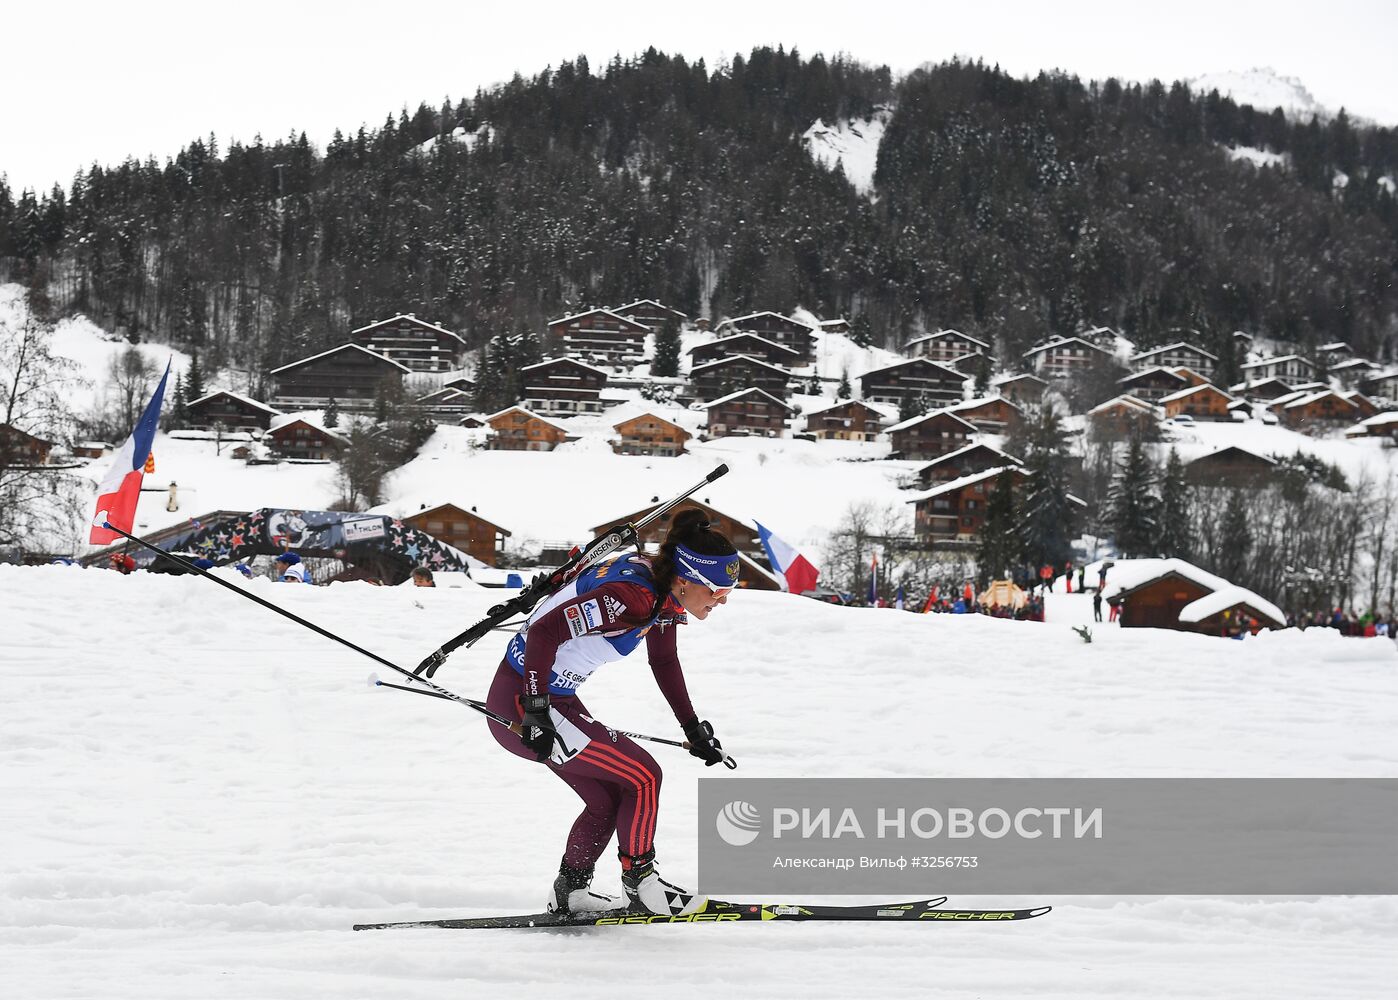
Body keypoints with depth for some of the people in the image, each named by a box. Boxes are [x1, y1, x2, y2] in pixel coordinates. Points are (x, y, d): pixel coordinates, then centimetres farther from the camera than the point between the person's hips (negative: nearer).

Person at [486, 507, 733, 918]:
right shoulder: (631, 597, -30)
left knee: (608, 800, 16)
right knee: (642, 777, -6)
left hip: (555, 697, 9)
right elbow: (545, 632, -33)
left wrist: (693, 730, 19)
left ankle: (568, 894, 30)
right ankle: (640, 886, 7)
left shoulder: (667, 591, 0)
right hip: (520, 706, -9)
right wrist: (535, 711, -32)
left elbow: (664, 661, 17)